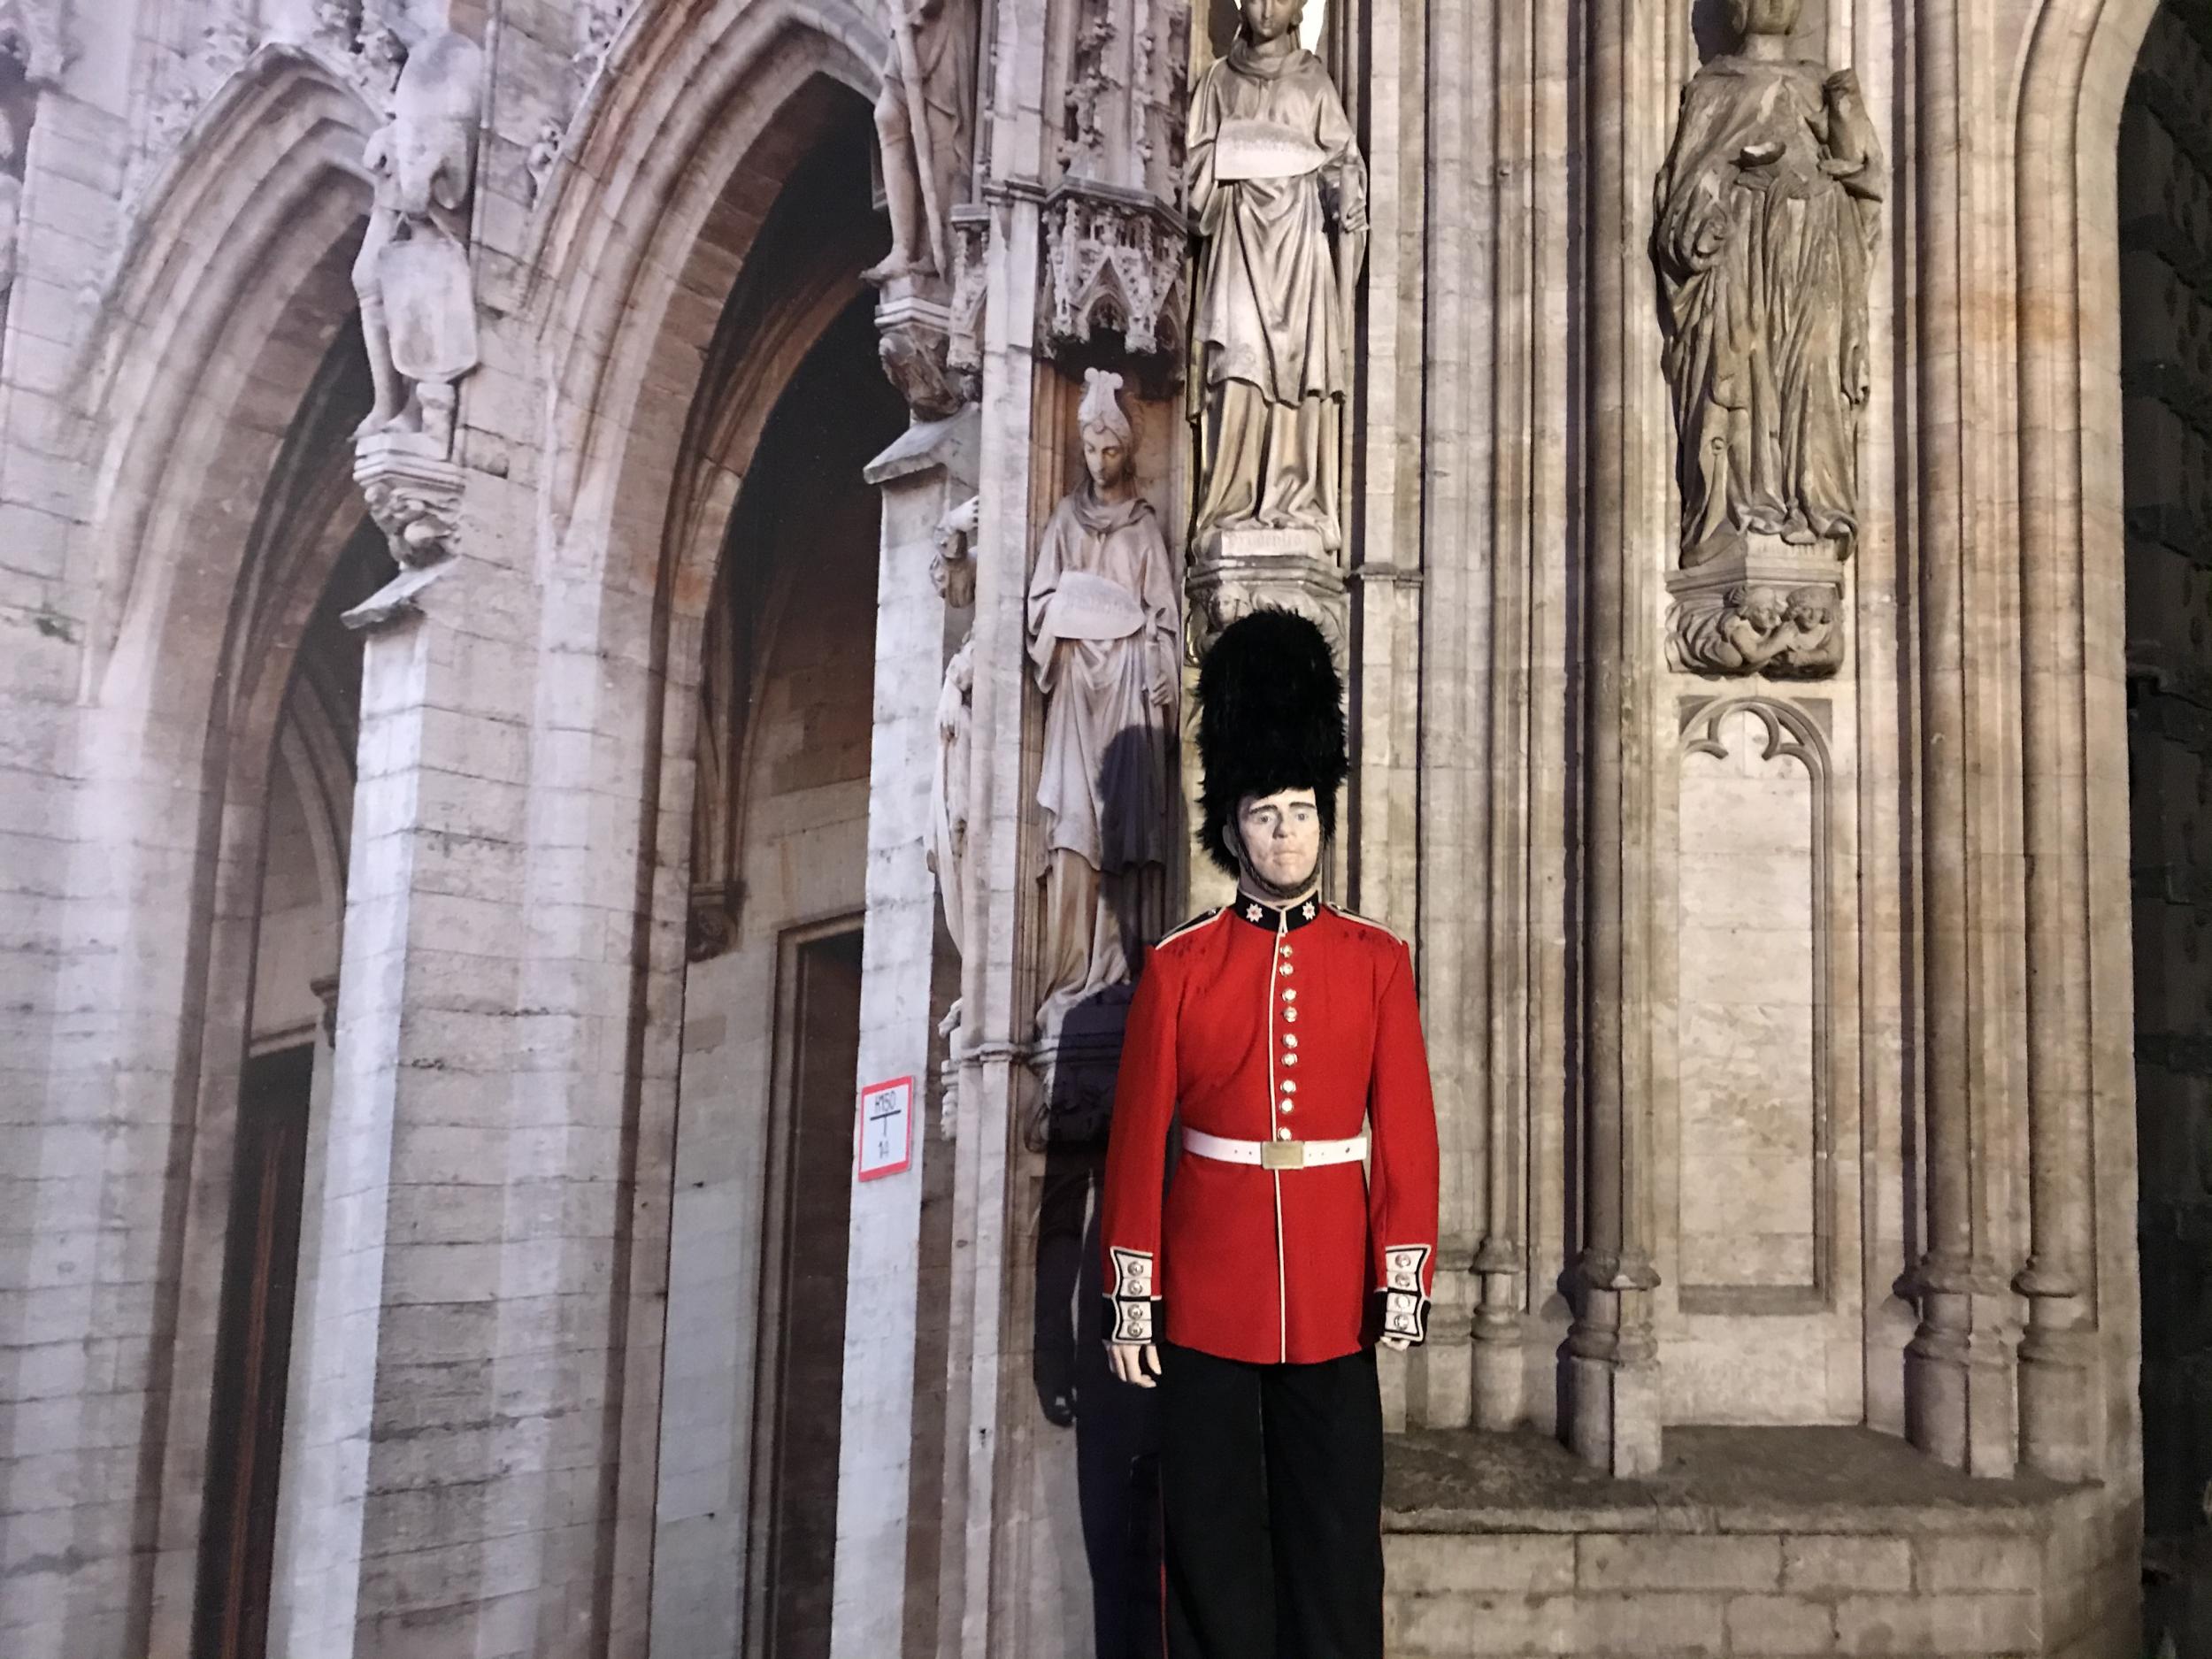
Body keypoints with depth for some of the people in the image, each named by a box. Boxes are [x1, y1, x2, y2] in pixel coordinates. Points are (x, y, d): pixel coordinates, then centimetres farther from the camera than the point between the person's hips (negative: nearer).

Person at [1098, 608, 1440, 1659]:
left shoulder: (1378, 962, 2)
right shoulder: (1177, 967, 0)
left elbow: (1406, 1130, 1)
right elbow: (1136, 1140, 0)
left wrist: (1405, 1277, -4)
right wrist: (1131, 1296, -3)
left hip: (1334, 1290, 1)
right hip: (1208, 1294, 0)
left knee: (1335, 1534, 8)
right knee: (1213, 1539, 8)